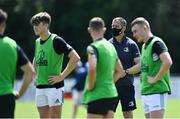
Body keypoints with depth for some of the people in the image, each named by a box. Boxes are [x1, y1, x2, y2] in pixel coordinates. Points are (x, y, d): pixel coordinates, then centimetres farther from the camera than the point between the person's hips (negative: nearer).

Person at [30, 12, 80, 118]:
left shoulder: (56, 40, -11)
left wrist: (62, 76, -16)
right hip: (40, 87, 7)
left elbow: (75, 58, -18)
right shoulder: (37, 42, 12)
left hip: (54, 86, -7)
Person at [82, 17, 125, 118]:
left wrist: (90, 86, -13)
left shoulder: (93, 47, -11)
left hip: (97, 95, -8)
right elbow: (120, 71, 23)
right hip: (111, 93, 8)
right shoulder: (111, 46, 13)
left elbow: (92, 69, -27)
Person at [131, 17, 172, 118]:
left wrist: (155, 79, -20)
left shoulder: (156, 43, -12)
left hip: (157, 91, -10)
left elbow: (168, 62, -26)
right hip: (145, 92, 10)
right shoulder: (144, 46, 17)